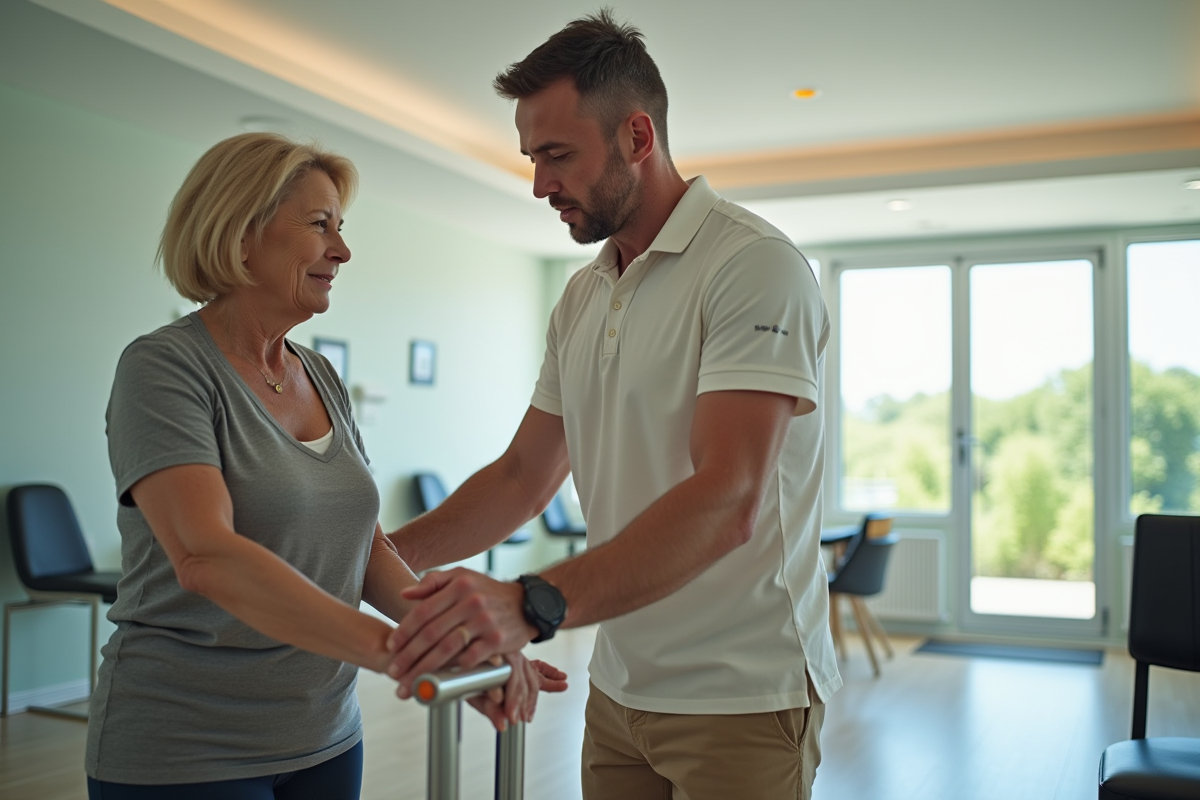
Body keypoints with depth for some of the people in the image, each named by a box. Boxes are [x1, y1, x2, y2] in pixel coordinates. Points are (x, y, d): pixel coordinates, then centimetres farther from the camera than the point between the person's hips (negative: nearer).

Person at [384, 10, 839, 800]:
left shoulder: (754, 264, -16)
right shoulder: (581, 299, 9)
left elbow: (728, 502, -28)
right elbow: (524, 478, 13)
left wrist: (535, 604, -39)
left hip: (741, 697, -7)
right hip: (619, 687, 7)